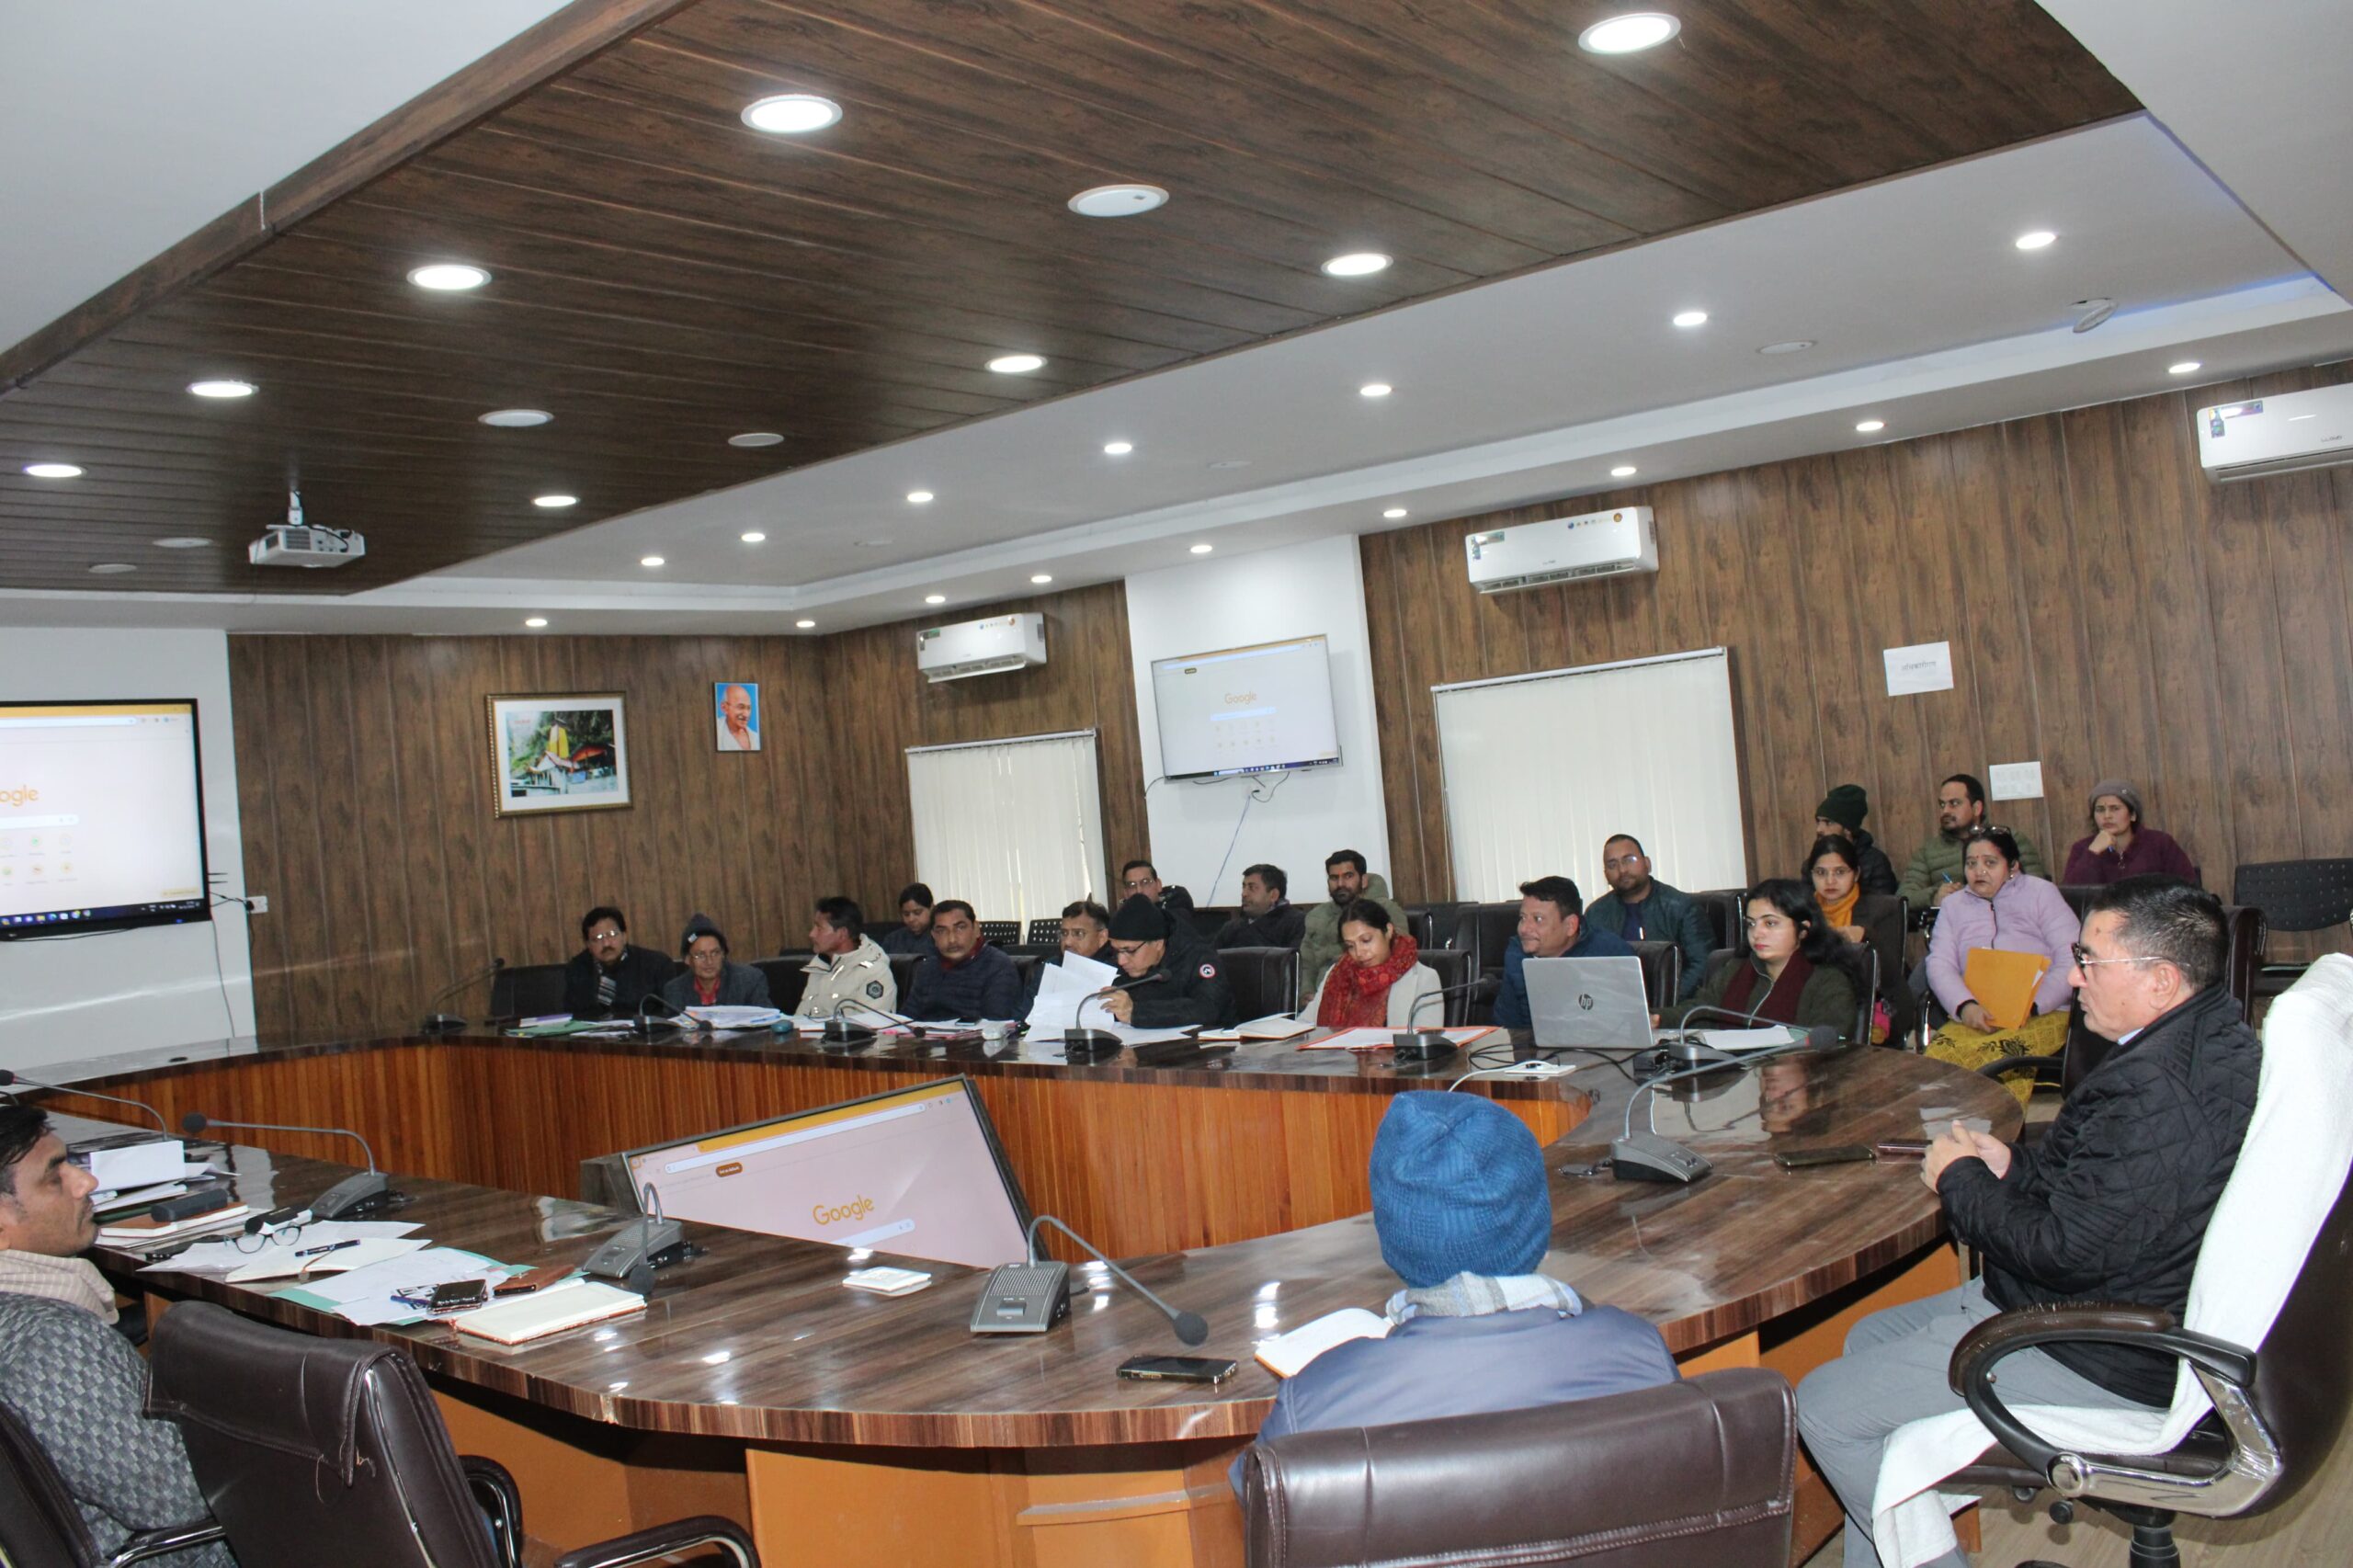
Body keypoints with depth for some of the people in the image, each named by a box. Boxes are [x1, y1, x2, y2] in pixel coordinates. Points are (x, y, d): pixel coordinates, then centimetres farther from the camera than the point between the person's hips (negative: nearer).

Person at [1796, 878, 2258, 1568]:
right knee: (1869, 1337, 21)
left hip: (2104, 1364, -11)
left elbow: (2065, 1250, -29)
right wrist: (2013, 1165, 1)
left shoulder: (2155, 1092, -31)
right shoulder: (2216, 1038, 3)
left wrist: (1960, 1179, -13)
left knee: (1824, 1406, -6)